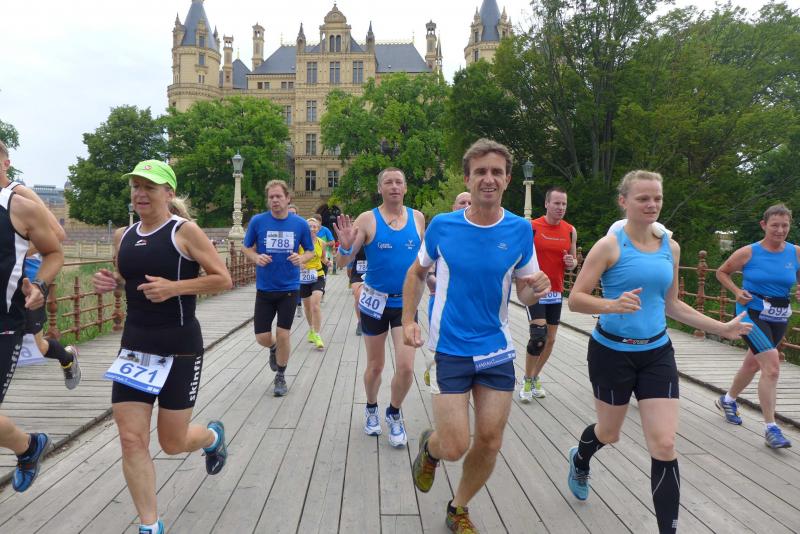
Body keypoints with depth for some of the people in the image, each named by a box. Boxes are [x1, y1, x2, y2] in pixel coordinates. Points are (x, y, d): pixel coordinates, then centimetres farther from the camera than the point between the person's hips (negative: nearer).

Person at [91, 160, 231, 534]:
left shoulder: (184, 231, -11)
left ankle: (213, 435, 43)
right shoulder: (123, 236, 7)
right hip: (134, 346, 5)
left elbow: (223, 279, -12)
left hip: (180, 349, -5)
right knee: (131, 440, 0)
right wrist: (109, 282, 1)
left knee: (173, 443, 7)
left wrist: (174, 287, -22)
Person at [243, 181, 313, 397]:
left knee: (283, 335, 1)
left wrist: (301, 258, -17)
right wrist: (256, 258, -16)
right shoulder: (257, 221, -6)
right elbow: (247, 248, 5)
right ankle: (274, 348, 43)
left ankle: (280, 377, 24)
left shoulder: (300, 224, -5)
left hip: (289, 288, -1)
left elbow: (310, 251, 5)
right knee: (262, 337, 4)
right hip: (264, 288, 1)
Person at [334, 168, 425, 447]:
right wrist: (346, 246, -29)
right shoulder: (367, 219, -7)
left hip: (406, 302, 1)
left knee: (405, 368, -7)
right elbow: (343, 262, -7)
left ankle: (394, 414, 22)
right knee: (375, 366, 13)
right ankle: (371, 409, 42)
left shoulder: (417, 218, 1)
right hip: (375, 301, -1)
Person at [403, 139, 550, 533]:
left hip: (498, 350, 2)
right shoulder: (442, 225, -7)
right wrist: (408, 321, -2)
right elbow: (417, 272, 8)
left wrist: (537, 289, -20)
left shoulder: (520, 230, -4)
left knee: (489, 444, 9)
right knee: (455, 448, -5)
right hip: (451, 349, -2)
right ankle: (430, 446, 33)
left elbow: (526, 295, 3)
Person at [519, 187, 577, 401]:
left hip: (556, 293, 5)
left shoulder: (570, 231, 5)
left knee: (550, 339, 11)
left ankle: (535, 377, 30)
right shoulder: (531, 227, -8)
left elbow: (573, 260, 15)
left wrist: (572, 263, -7)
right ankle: (527, 381, 5)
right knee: (538, 337, -14)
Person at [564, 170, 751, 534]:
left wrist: (720, 328, 12)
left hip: (657, 353, 4)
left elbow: (671, 304, 15)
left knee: (664, 446, -3)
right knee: (608, 434, 16)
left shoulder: (670, 247, 5)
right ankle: (579, 459, 52)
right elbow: (575, 299, -15)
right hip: (611, 352, -4)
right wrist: (613, 305, -33)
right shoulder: (610, 246, -12)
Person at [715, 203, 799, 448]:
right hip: (752, 313, -5)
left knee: (753, 364, 20)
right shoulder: (749, 252, -8)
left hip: (780, 318, 5)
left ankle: (728, 400, 45)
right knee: (772, 366, -18)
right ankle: (770, 428, -10)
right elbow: (721, 272, 5)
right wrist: (737, 291, -9)